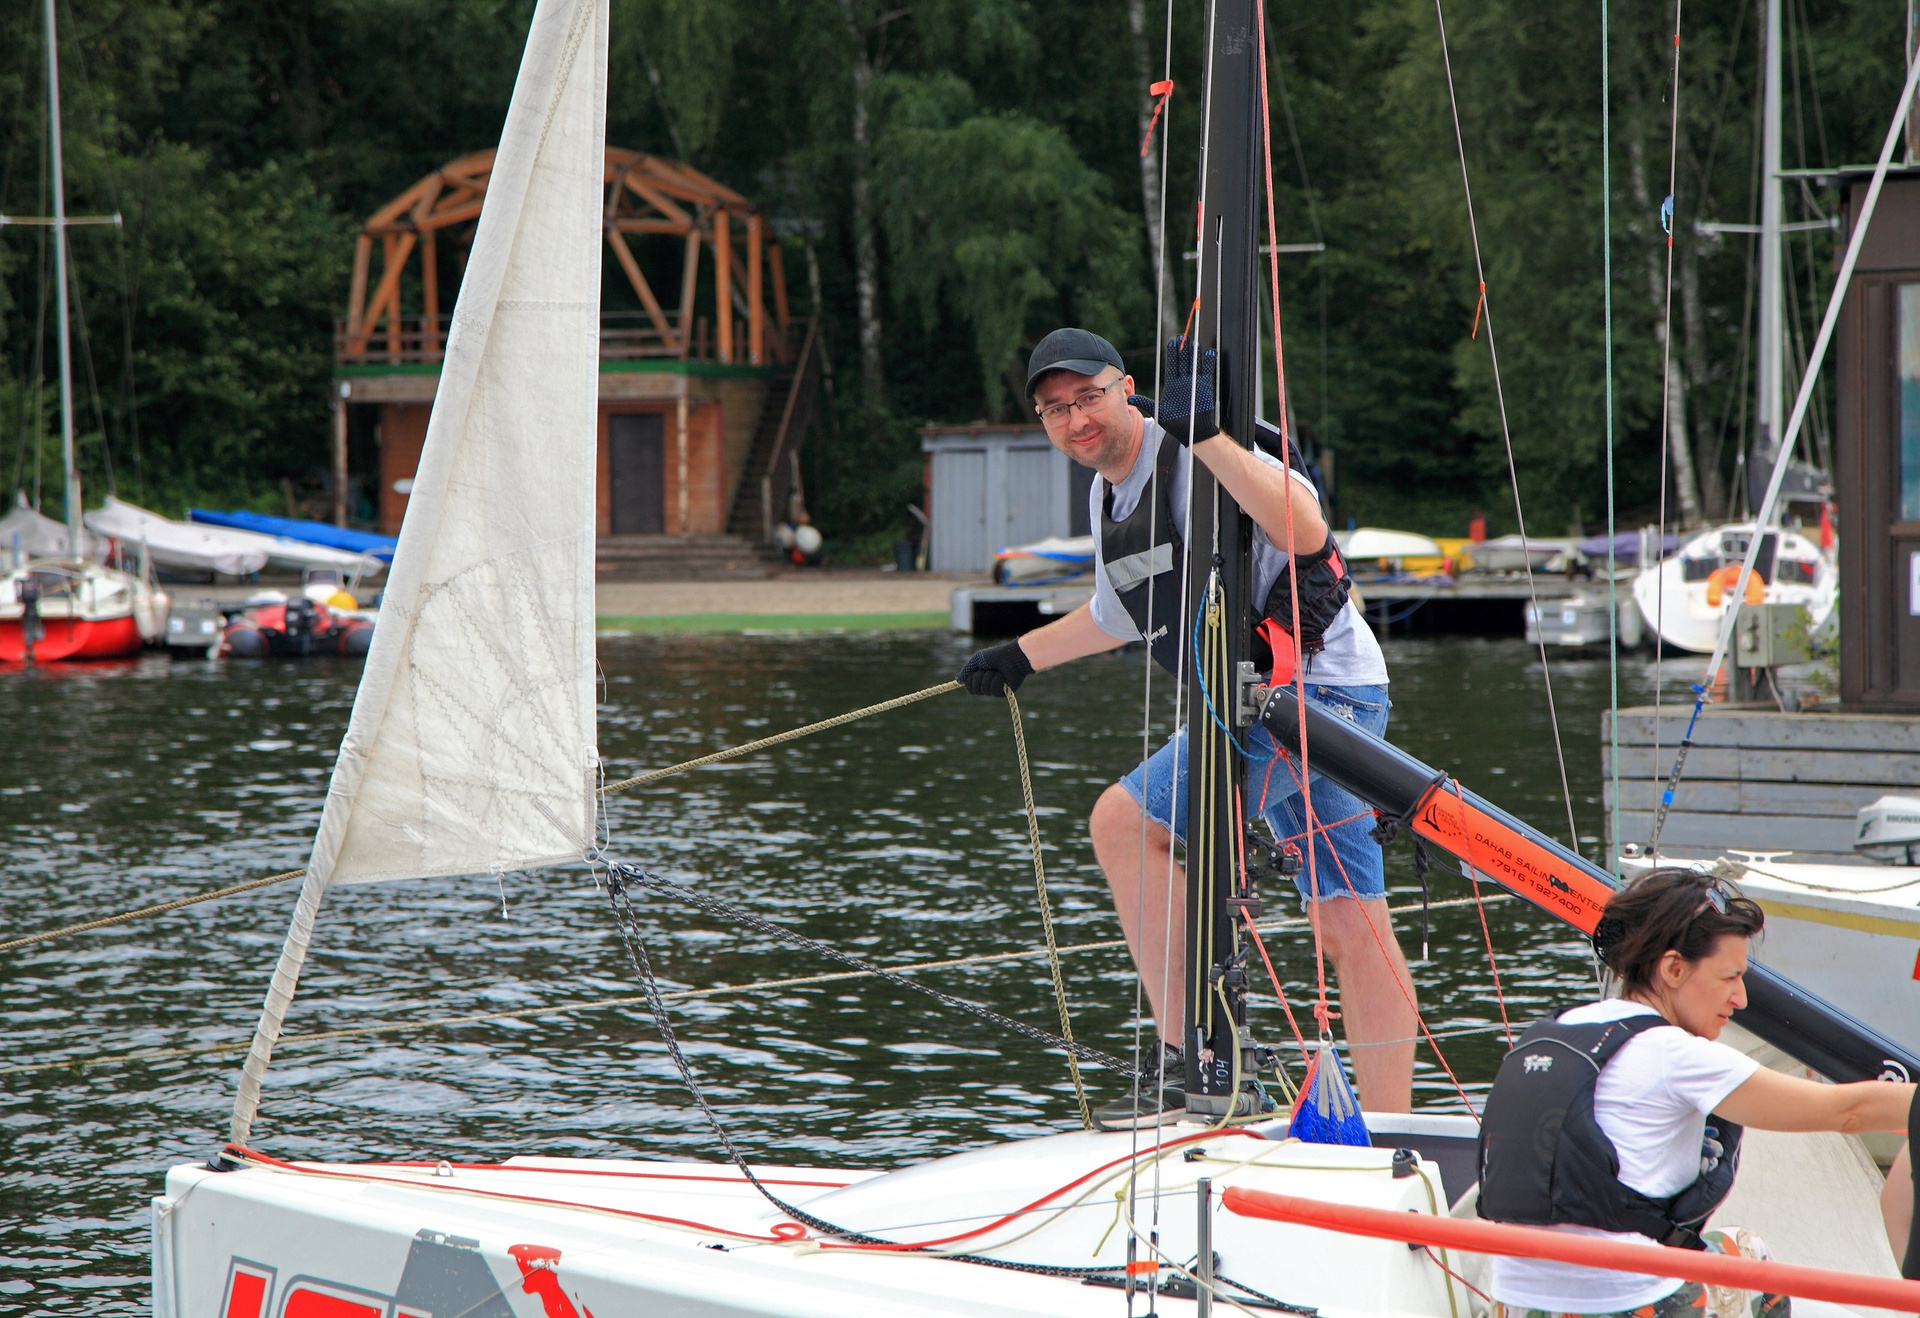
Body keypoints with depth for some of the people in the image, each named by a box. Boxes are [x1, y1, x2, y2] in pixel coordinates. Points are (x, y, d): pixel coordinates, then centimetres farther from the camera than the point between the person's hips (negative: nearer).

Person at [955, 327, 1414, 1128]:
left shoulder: (1190, 459, -13)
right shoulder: (1108, 496, 17)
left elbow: (1304, 527, -30)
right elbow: (1121, 614, 35)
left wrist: (1205, 434, -35)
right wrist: (1020, 657, 42)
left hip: (1317, 687, -9)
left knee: (1124, 822, -14)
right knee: (1350, 926, 7)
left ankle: (1195, 1062, -14)